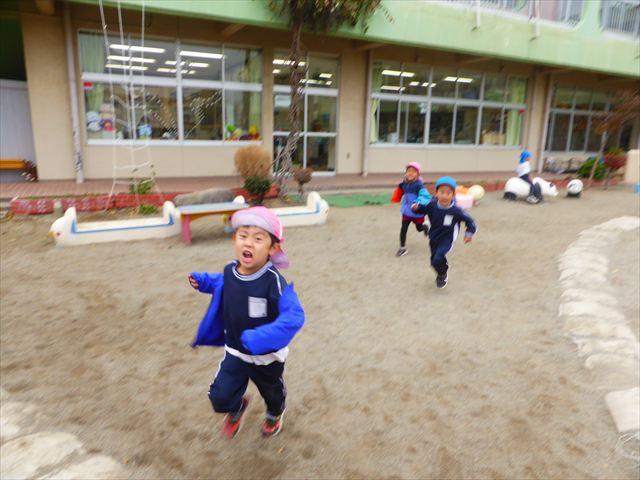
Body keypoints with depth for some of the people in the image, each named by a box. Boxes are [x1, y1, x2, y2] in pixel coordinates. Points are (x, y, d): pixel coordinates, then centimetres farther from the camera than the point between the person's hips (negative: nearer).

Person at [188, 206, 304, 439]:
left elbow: (294, 316, -36)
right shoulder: (229, 271, -13)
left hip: (267, 356, -3)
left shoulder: (274, 281, -32)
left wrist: (259, 338, -43)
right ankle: (237, 407, 34)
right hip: (235, 353, 3)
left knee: (271, 392, 24)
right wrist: (204, 281, -2)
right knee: (220, 398, -5)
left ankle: (274, 414, 62)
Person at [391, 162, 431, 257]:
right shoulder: (404, 183, -5)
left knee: (419, 228, 18)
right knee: (403, 229, -1)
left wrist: (418, 203, -46)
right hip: (407, 210, 4)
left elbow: (425, 196, -32)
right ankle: (402, 248, 11)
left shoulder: (419, 184, -22)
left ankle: (426, 227, 56)